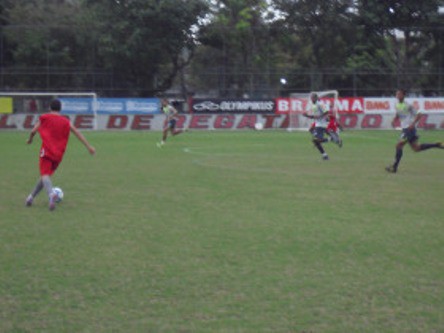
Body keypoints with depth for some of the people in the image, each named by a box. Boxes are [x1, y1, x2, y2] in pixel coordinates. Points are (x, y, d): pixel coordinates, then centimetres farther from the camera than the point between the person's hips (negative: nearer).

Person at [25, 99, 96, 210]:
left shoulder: (44, 118, 6)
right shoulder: (66, 122, 13)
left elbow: (33, 131, 4)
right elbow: (78, 133, 6)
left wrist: (30, 139, 26)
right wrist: (89, 146, 5)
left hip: (46, 152, -4)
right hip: (59, 155, 4)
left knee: (45, 175, -17)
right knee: (45, 175, 20)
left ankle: (51, 194, -45)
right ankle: (31, 197, 24)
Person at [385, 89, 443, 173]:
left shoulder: (408, 106, -14)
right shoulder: (397, 105, 9)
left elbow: (419, 114, -11)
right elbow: (397, 115, 25)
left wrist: (413, 124, -21)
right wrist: (394, 121, 4)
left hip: (409, 128, -9)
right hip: (405, 128, 9)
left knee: (399, 145, -13)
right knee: (416, 148, 14)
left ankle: (394, 167, -11)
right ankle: (437, 145, 25)